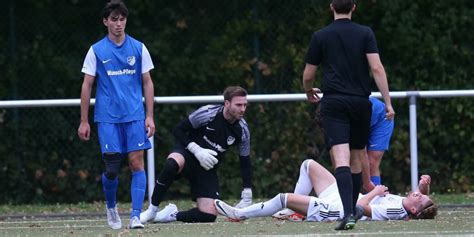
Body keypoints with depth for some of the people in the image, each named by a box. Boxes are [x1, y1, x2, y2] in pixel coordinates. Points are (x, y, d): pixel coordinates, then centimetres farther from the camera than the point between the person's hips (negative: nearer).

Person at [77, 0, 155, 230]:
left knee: (136, 163, -9)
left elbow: (147, 83, 9)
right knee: (111, 168, -3)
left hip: (135, 116, 1)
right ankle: (111, 207, 24)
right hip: (107, 118, -1)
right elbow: (87, 86, 5)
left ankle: (136, 215, -9)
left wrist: (149, 116, 2)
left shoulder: (138, 48, 6)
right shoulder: (96, 51, 3)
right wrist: (84, 121, 2)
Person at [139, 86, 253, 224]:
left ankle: (173, 215, 12)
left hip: (208, 170, 4)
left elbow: (245, 163, 5)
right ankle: (152, 210, -27)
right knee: (173, 163, -42)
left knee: (209, 216, -15)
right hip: (188, 155, -4)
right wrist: (197, 150, -21)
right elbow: (178, 130, -8)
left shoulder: (242, 129, -5)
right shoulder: (207, 113, -15)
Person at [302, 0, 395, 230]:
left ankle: (348, 213, -30)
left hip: (333, 103, -2)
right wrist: (388, 102, -4)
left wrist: (309, 92, 31)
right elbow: (377, 68, -6)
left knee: (341, 159, -13)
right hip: (360, 102, 2)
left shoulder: (320, 36, 3)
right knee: (358, 157, 19)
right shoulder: (365, 33, 3)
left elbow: (308, 75, 9)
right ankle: (353, 209, 27)